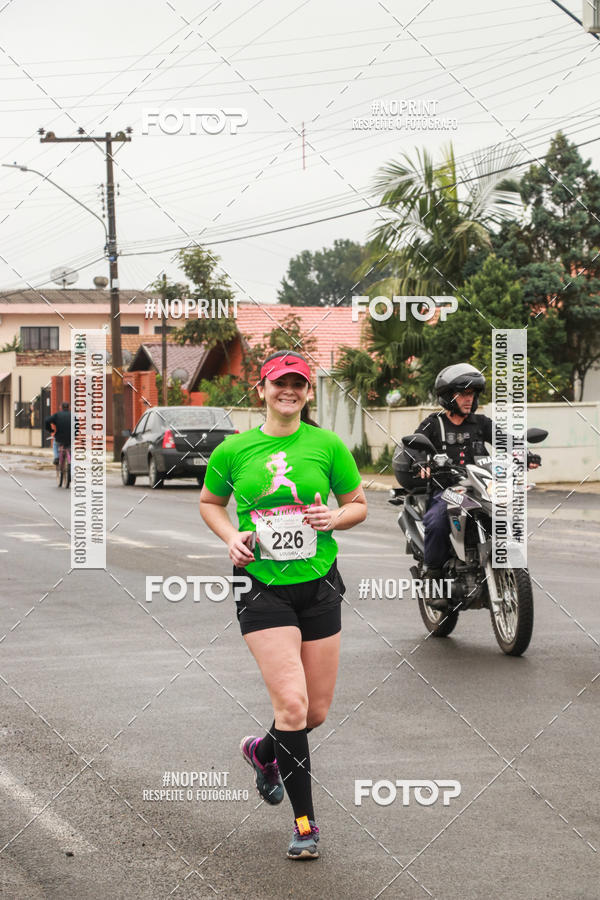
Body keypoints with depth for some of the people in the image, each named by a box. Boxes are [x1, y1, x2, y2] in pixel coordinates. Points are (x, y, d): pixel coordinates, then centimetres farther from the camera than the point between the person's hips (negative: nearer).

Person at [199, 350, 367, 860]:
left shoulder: (327, 445, 1)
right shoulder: (233, 450, 0)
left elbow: (359, 504, 9)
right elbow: (209, 502, 14)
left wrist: (335, 518, -12)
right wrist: (231, 536, -5)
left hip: (319, 586, 3)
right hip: (262, 587, -2)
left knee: (318, 711, 9)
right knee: (292, 703, -14)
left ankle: (263, 751, 42)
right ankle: (305, 821, -1)